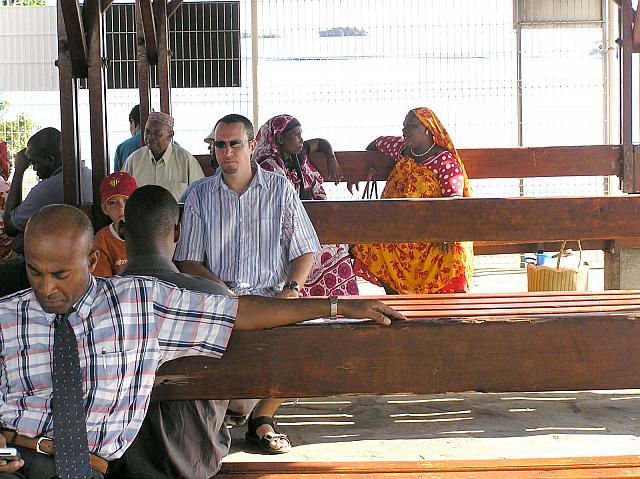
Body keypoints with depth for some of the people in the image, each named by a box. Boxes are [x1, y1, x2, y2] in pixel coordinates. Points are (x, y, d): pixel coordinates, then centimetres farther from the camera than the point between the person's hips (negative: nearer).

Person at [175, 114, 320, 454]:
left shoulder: (280, 189, 10)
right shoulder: (200, 197, 11)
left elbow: (305, 251, 10)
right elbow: (188, 261, 8)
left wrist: (291, 289, -9)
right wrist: (220, 288, -11)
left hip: (271, 296, 0)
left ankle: (262, 418, -7)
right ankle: (234, 397, 2)